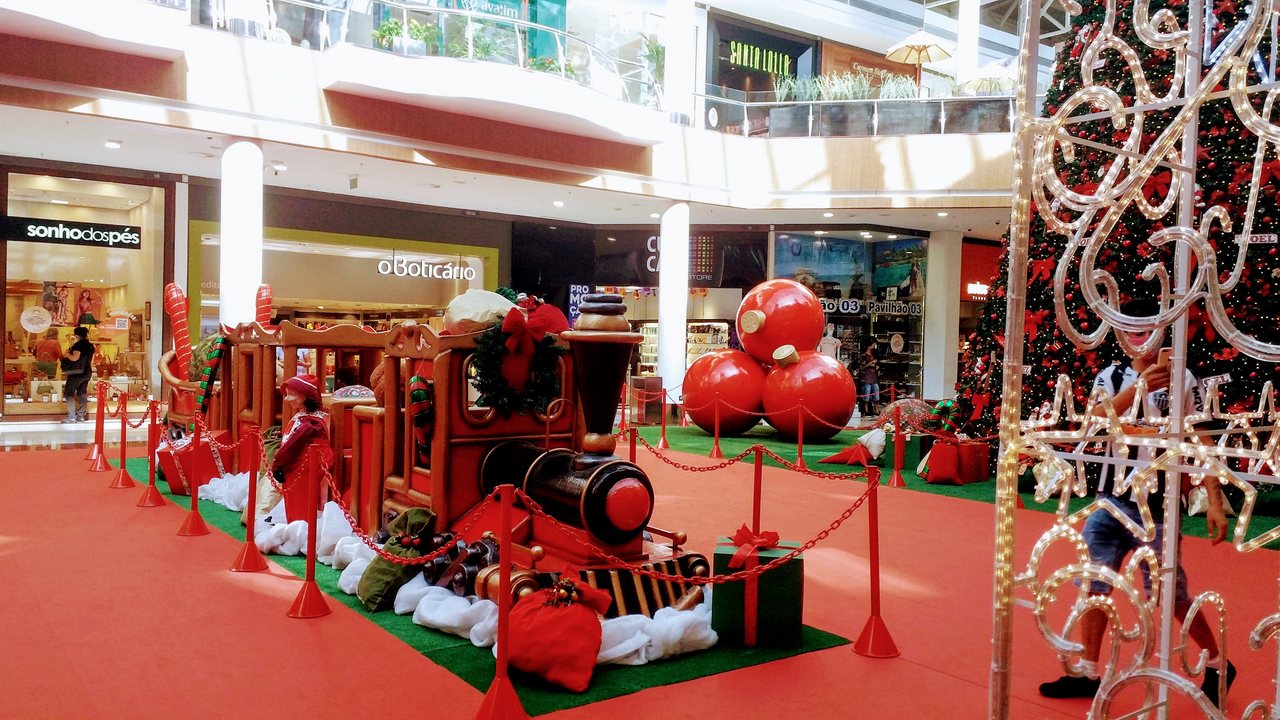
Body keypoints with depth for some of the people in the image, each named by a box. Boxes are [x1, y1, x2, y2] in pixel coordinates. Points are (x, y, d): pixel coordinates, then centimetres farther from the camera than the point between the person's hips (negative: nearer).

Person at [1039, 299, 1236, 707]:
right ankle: (1088, 674, 18)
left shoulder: (1183, 379, -3)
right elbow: (1094, 421, -17)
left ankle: (1217, 666, 28)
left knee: (1171, 594, 4)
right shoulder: (1112, 377, 3)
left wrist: (1214, 502, -9)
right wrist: (1139, 386, -32)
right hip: (1110, 500, 3)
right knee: (1093, 585, 5)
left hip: (1158, 505, -3)